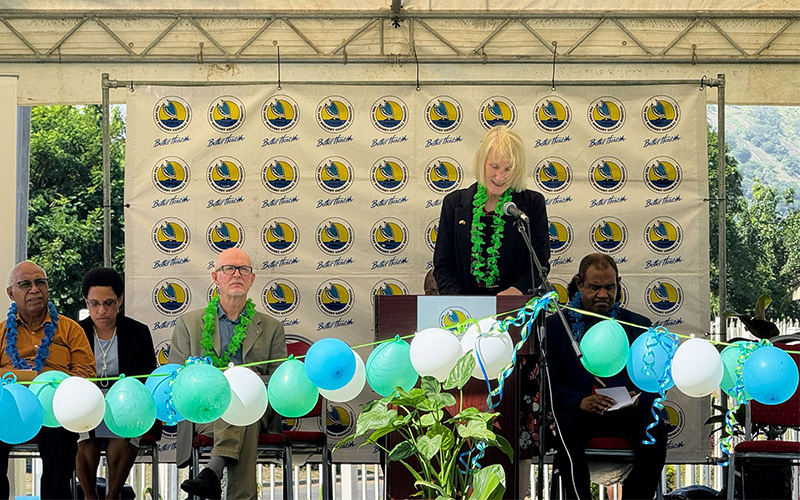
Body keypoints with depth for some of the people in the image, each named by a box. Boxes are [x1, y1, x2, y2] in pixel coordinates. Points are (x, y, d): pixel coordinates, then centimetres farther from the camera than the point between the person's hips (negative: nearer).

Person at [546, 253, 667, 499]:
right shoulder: (557, 325, 12)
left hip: (628, 413, 1)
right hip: (578, 412, -1)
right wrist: (580, 401, -17)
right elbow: (550, 383, 2)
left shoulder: (638, 325, 17)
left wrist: (638, 398, -13)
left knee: (655, 428, -31)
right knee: (566, 428, -36)